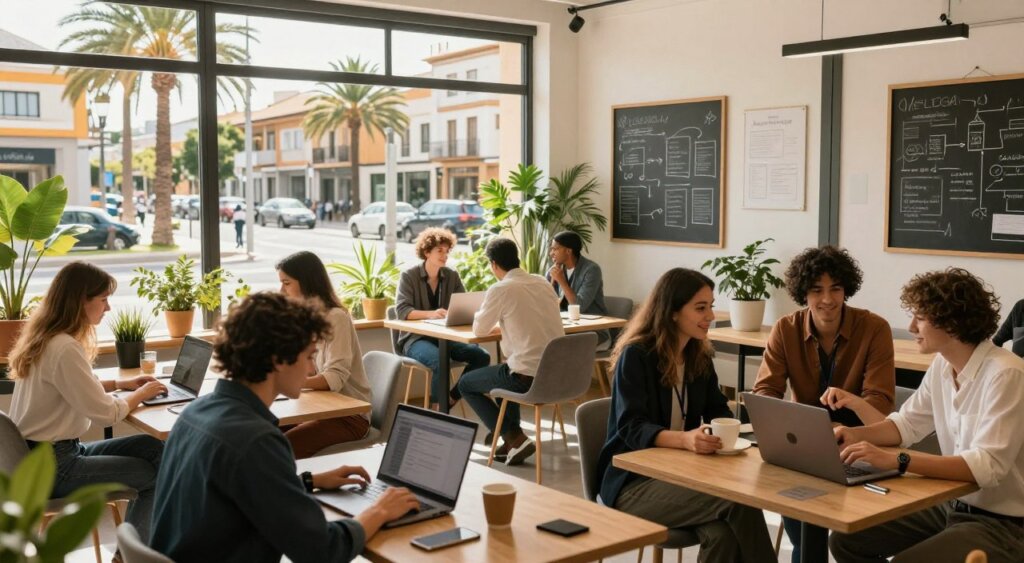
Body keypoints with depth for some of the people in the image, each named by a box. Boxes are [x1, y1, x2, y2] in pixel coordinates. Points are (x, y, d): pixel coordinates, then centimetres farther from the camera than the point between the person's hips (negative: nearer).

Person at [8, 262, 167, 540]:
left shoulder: (48, 337, 7)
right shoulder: (64, 349, -24)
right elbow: (106, 414, -21)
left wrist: (121, 383, 13)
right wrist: (142, 393, -3)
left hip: (54, 451, 10)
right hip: (52, 467, -10)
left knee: (152, 448, 4)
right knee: (158, 472, -4)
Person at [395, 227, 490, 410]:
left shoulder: (452, 276, 8)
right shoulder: (409, 276, -5)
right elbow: (402, 311, -16)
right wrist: (431, 314, -33)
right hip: (416, 338, -5)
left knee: (482, 356, -19)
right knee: (440, 361, -37)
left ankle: (451, 398, -6)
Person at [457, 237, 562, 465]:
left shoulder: (501, 289, -12)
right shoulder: (543, 282, 8)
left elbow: (479, 330, 0)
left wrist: (492, 316, 21)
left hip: (528, 375, -7)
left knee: (466, 384, 16)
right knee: (505, 372, 36)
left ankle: (515, 439, 7)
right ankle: (512, 440, 31)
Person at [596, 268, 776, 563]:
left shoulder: (700, 356, 8)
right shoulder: (636, 355, -13)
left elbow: (717, 410, 11)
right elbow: (631, 428, -21)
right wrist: (684, 439, -39)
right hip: (633, 481, -6)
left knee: (724, 533, -28)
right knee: (738, 503, -27)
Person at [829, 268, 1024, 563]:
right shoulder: (942, 365, 3)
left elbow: (987, 467, -31)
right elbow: (908, 424, 13)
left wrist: (896, 460, -37)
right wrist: (857, 434, -6)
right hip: (949, 504, 8)